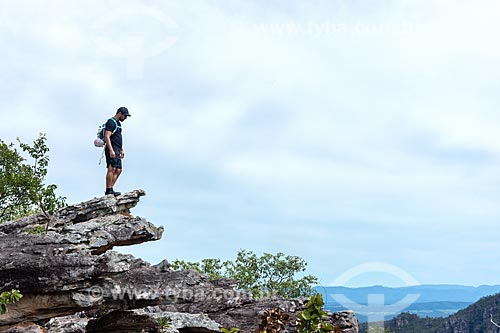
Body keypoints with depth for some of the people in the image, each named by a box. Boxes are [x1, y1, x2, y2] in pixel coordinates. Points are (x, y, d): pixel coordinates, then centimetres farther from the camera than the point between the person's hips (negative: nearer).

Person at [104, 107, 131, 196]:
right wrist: (111, 150, -24)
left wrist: (121, 150, 25)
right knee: (111, 169, -14)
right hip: (112, 149, -10)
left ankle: (111, 189, 6)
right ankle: (108, 190, -15)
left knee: (118, 170, 5)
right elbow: (107, 137, -17)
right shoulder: (111, 122, -8)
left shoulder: (118, 123, 23)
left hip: (117, 150, 10)